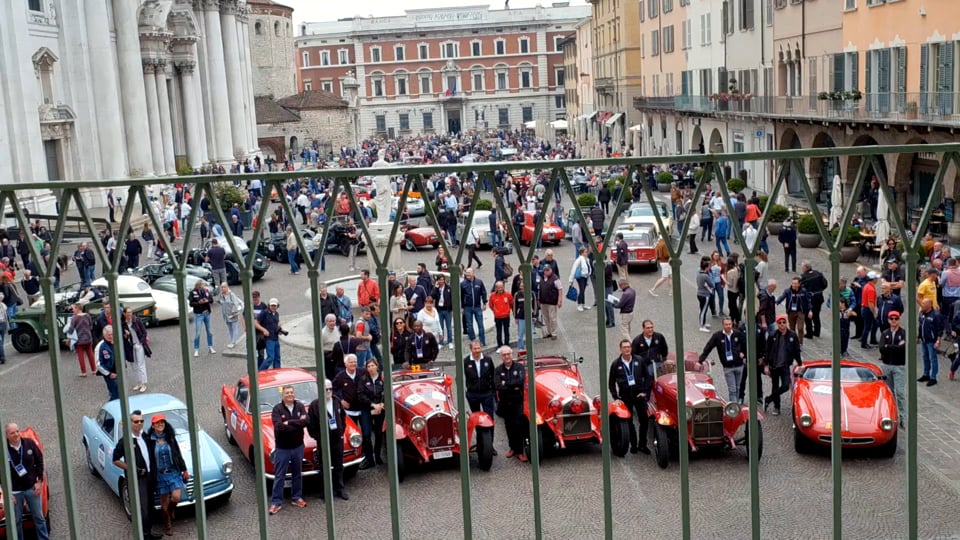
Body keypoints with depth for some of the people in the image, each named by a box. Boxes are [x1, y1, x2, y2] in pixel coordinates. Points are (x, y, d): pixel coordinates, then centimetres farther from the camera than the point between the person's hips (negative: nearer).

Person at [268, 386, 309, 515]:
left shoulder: (300, 406, -3)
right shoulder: (277, 409, -13)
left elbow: (306, 421, -18)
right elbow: (279, 427, -27)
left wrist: (289, 423, -22)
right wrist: (297, 423, -22)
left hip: (298, 447, 3)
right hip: (282, 448, -3)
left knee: (297, 474, 16)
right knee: (279, 476, 3)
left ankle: (297, 497, 29)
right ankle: (276, 502, 9)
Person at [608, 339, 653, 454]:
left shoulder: (639, 360, 2)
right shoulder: (616, 364, 0)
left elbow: (648, 376, 8)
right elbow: (611, 382, 5)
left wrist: (645, 392, 0)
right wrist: (615, 397, 0)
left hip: (639, 393, 0)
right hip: (625, 396, 0)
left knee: (644, 419, -2)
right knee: (629, 421, 4)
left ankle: (642, 444, 10)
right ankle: (633, 445, 15)